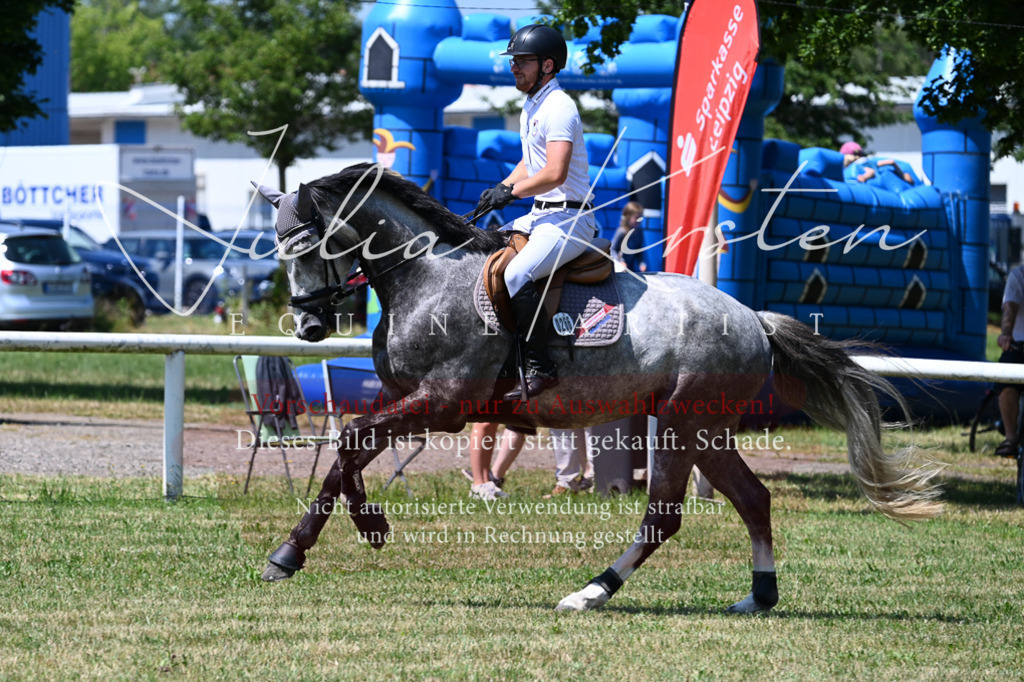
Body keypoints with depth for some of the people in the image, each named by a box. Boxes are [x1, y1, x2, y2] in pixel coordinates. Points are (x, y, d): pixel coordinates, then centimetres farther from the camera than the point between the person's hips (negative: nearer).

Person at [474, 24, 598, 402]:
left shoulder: (558, 108, -17)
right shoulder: (531, 107, 16)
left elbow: (555, 173, -26)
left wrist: (511, 191, -14)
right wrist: (500, 190, 11)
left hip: (569, 219, -11)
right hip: (542, 215, 11)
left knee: (516, 276, -29)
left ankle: (539, 368, -26)